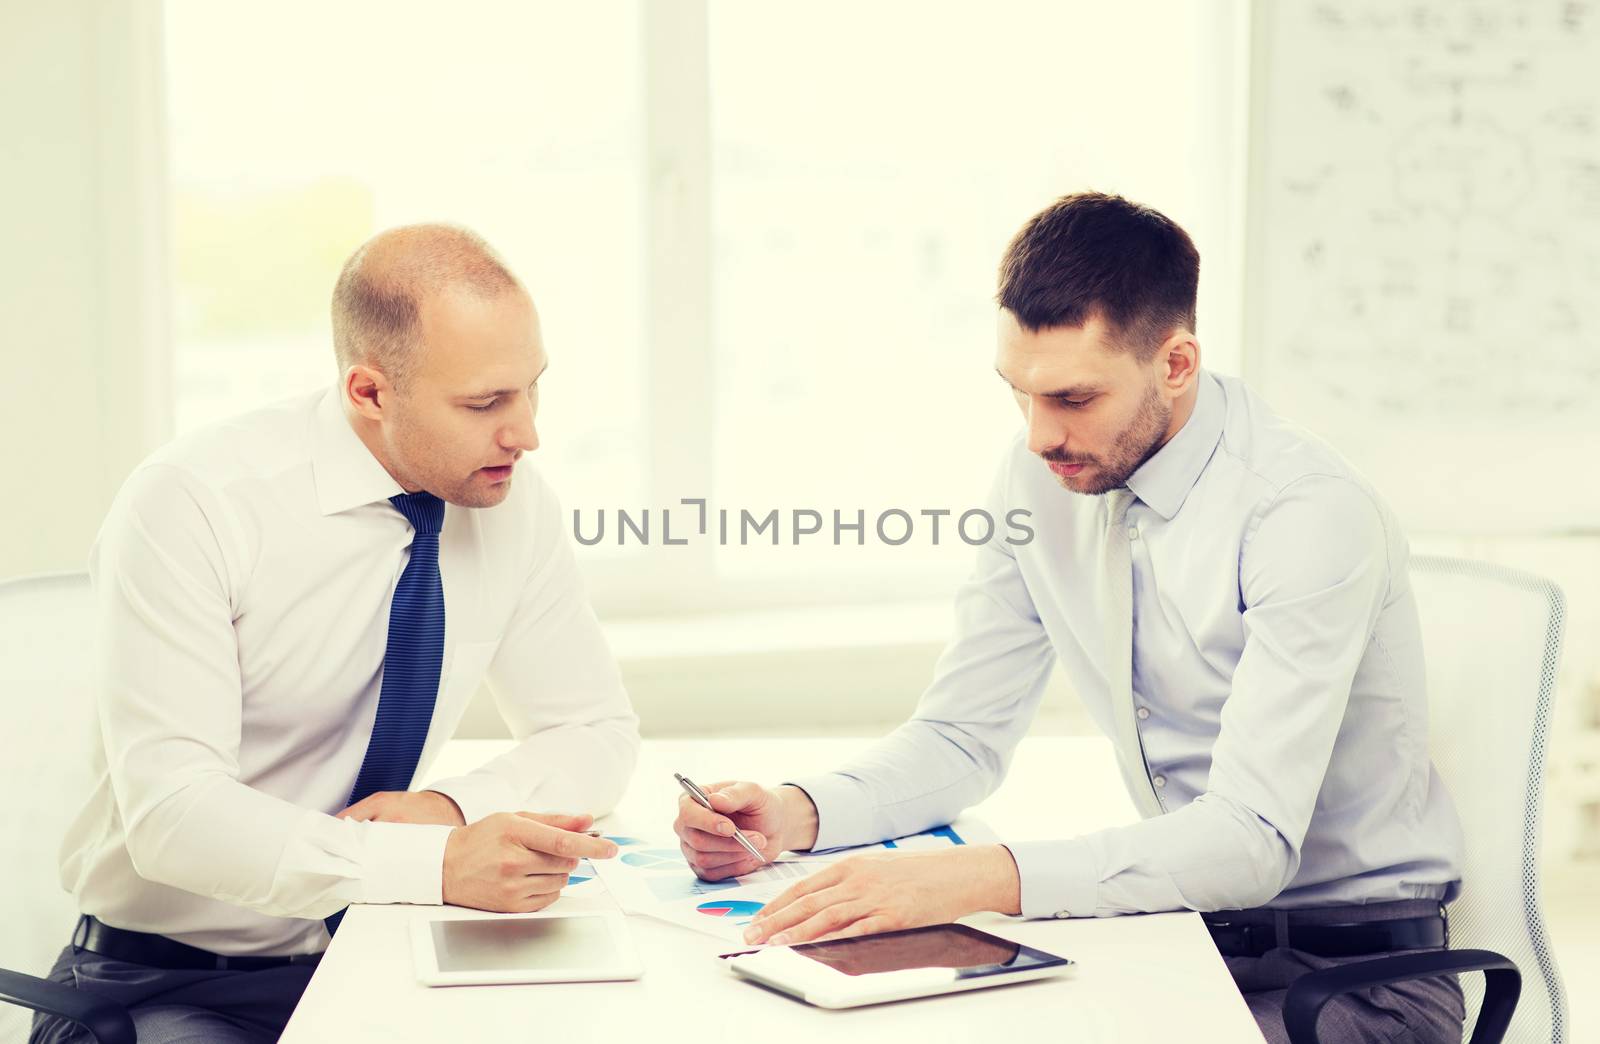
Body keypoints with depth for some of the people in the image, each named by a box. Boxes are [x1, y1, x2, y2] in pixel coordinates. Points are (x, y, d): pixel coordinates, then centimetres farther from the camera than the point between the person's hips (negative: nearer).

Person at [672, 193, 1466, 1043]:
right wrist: (798, 813, -14)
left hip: (1352, 968, -5)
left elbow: (1251, 837, -30)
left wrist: (981, 878, -41)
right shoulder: (1041, 477, -2)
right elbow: (962, 737, 6)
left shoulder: (1311, 515, -23)